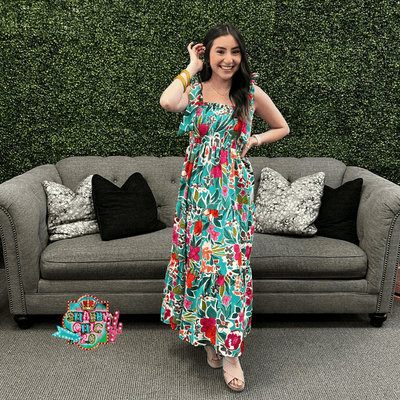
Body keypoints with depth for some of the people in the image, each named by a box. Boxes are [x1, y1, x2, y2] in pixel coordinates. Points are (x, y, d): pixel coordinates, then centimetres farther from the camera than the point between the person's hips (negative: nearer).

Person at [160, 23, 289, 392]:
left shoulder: (251, 94, 6)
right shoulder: (193, 91, 4)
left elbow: (283, 128, 19)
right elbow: (167, 102, -21)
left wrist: (255, 140, 1)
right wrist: (192, 67, -7)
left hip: (235, 188, 0)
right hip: (199, 187, 1)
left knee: (228, 257, -8)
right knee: (201, 255, 2)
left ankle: (228, 350, 2)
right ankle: (207, 336, 21)